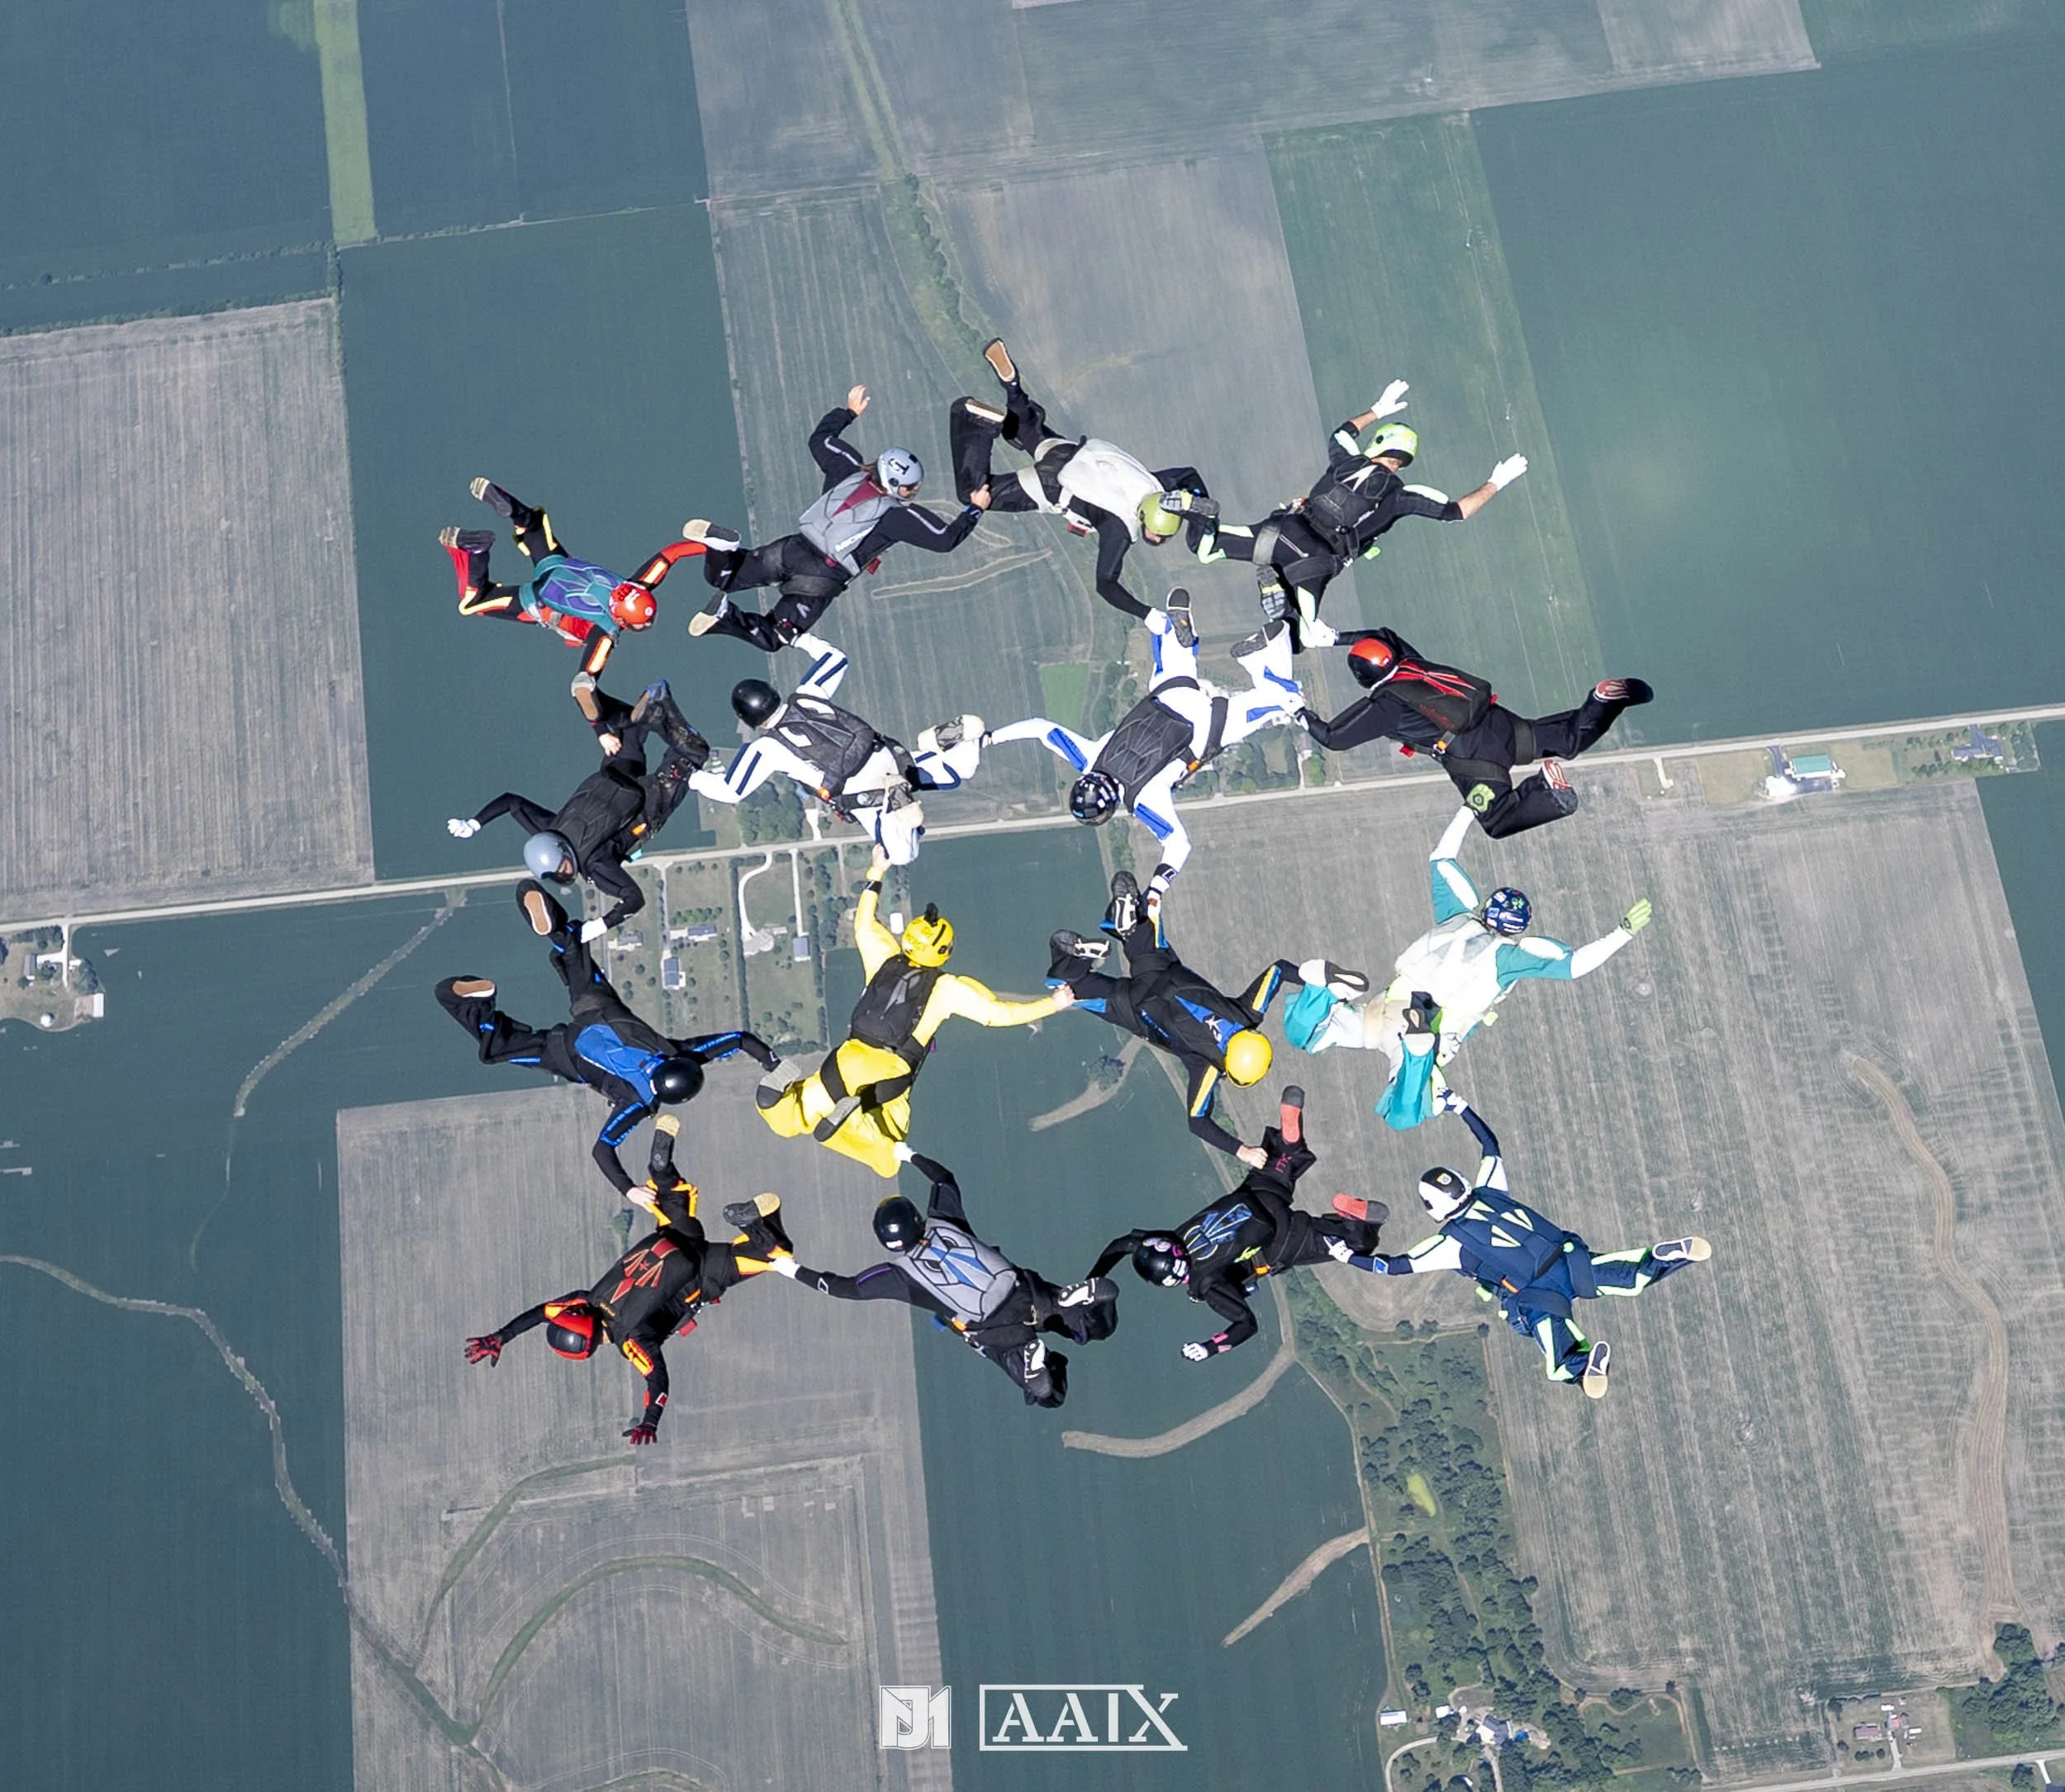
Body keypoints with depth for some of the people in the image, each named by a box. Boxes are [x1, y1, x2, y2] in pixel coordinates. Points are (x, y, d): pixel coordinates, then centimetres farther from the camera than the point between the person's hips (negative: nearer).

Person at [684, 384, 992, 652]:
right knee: (772, 639, 4)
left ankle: (721, 546, -21)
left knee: (724, 578, 15)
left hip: (791, 551, 5)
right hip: (823, 580, -5)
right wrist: (975, 509, 9)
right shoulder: (900, 516, -8)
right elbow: (946, 539, -4)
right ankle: (725, 616, -26)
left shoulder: (847, 471, 7)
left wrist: (849, 411, 37)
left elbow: (820, 439, 25)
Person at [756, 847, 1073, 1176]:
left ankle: (784, 1093, -25)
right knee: (887, 1162, 4)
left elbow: (864, 925, 31)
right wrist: (1051, 1004, 12)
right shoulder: (948, 988, 1)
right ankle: (848, 1122, -27)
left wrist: (875, 875, 40)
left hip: (850, 1058, 3)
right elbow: (1000, 1013, 1)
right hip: (891, 1072, -3)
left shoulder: (885, 959, 11)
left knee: (787, 1121, 13)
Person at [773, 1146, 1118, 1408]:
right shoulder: (943, 1223, 10)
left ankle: (1031, 1358, -32)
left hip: (995, 1331, -4)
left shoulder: (898, 1275, -1)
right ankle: (1078, 1298, -19)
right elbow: (946, 1179, 30)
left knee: (1047, 1393, 4)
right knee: (1095, 1329, 18)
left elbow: (845, 1288, 9)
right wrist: (912, 1157, 45)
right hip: (1025, 1293, 4)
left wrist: (796, 1271, 22)